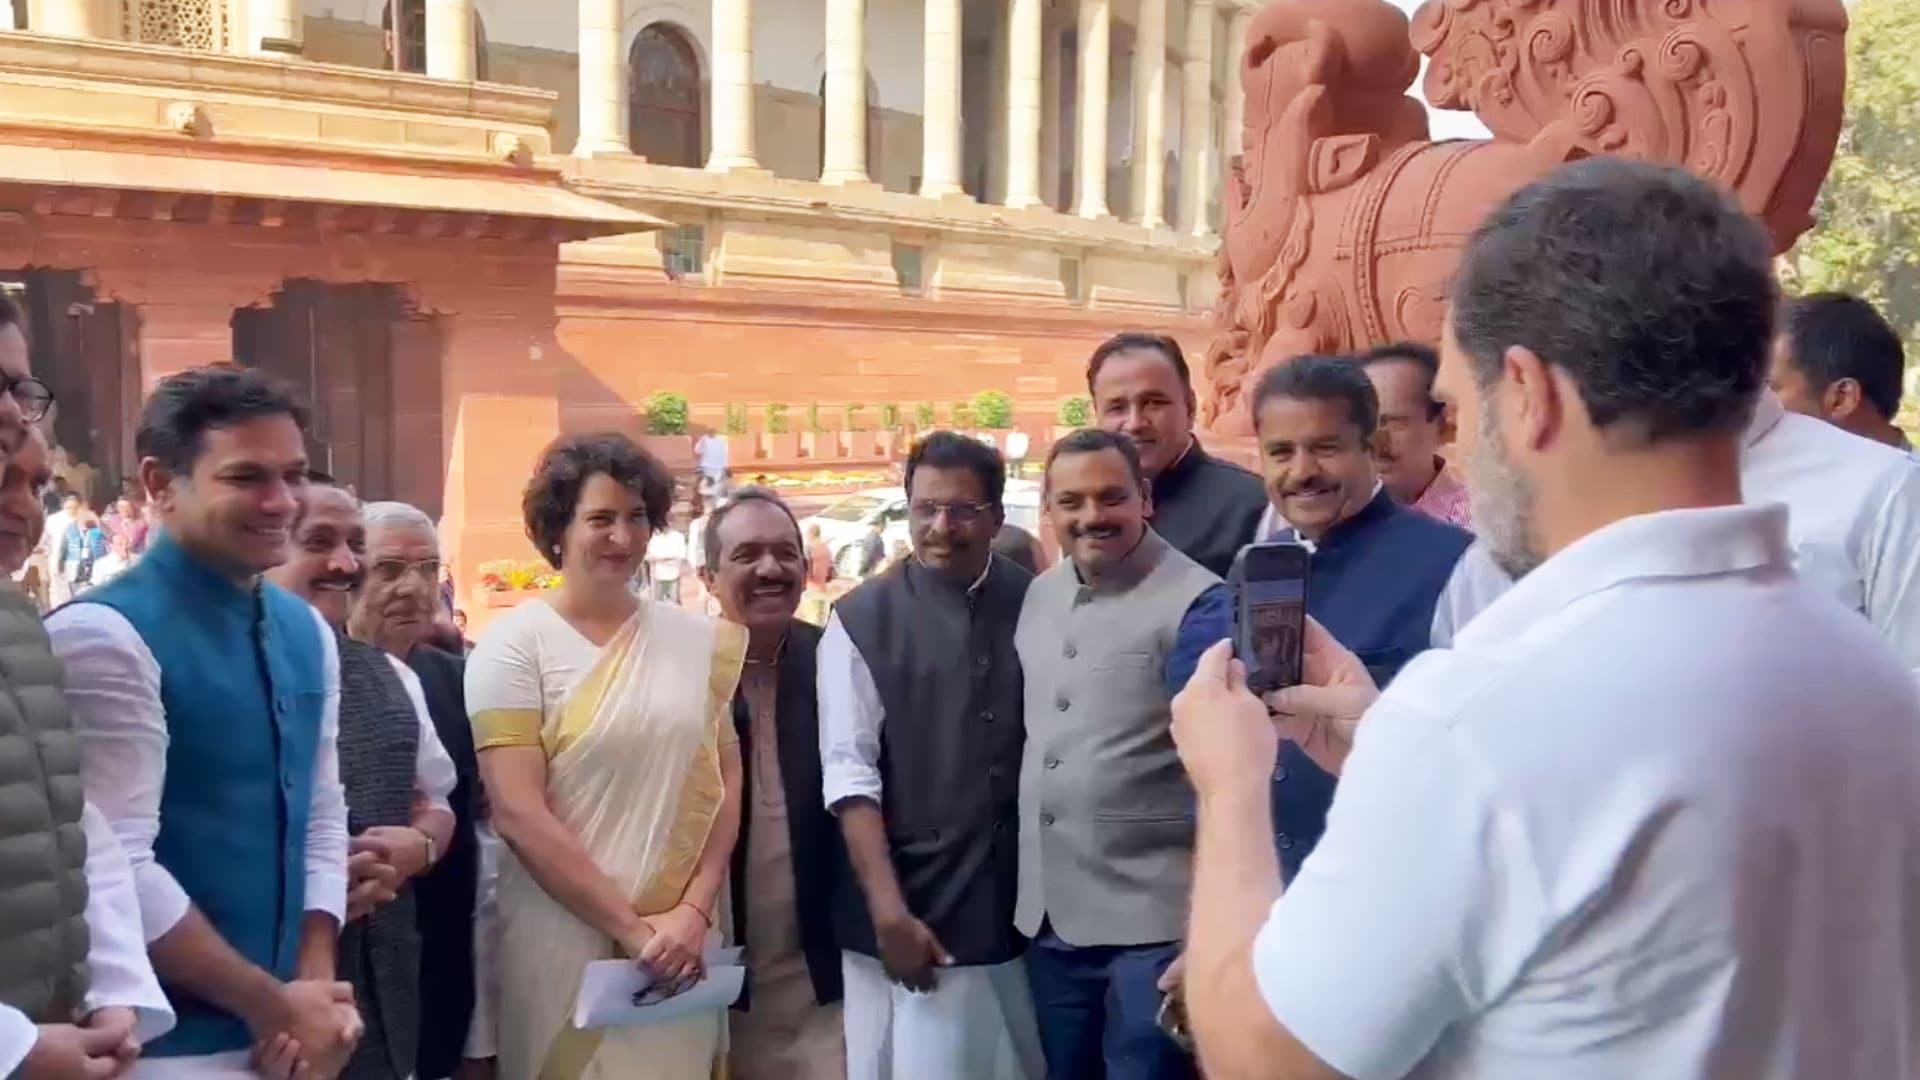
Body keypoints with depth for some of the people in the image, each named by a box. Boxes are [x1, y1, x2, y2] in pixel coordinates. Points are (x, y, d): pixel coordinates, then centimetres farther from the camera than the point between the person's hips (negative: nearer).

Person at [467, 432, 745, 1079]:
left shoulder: (696, 639, 5)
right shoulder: (514, 644, -7)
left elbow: (725, 784, 6)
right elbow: (517, 813, -12)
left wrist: (694, 910, -7)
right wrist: (631, 928, -12)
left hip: (684, 935, 3)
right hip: (566, 938, -3)